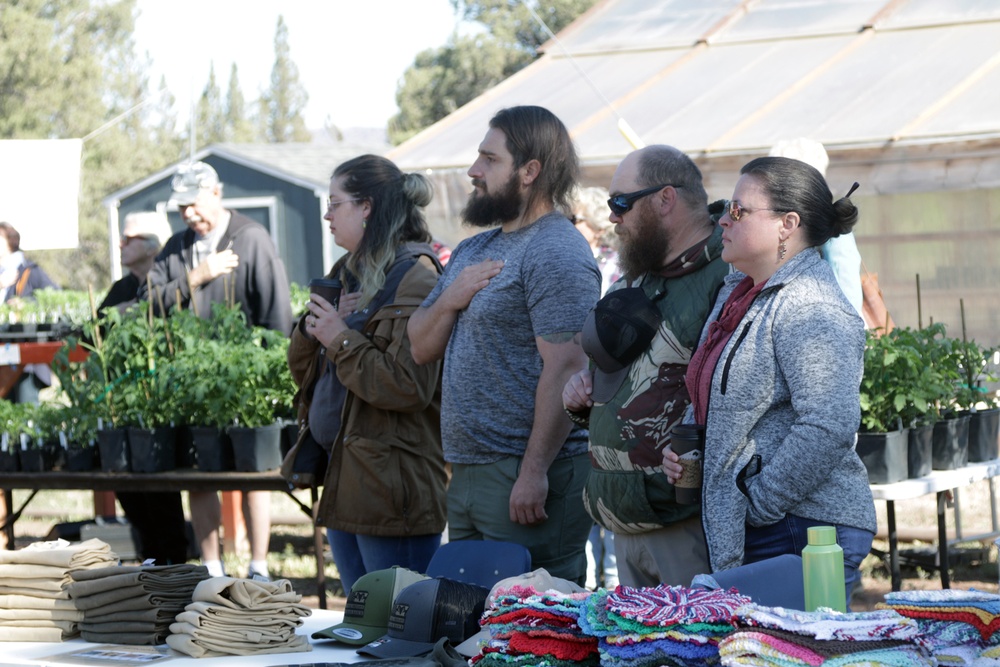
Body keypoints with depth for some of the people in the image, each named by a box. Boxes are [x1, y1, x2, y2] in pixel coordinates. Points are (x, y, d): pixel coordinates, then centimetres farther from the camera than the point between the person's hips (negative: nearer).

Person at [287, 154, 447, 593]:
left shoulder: (414, 280, -12)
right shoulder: (347, 274, 16)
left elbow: (406, 386, -22)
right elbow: (302, 369, 18)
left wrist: (341, 339, -16)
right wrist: (311, 328, -2)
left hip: (391, 489, -9)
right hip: (341, 479, 9)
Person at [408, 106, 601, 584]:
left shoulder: (556, 254, -13)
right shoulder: (473, 251, 18)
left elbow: (564, 370, -20)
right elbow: (421, 348, 20)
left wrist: (534, 472, -24)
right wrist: (448, 300, -2)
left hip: (526, 477, -10)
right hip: (468, 474, 10)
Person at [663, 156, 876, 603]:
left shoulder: (810, 307, -15)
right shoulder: (738, 291, 16)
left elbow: (828, 427, -25)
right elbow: (712, 395, 31)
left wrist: (757, 505, -19)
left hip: (804, 532, -9)